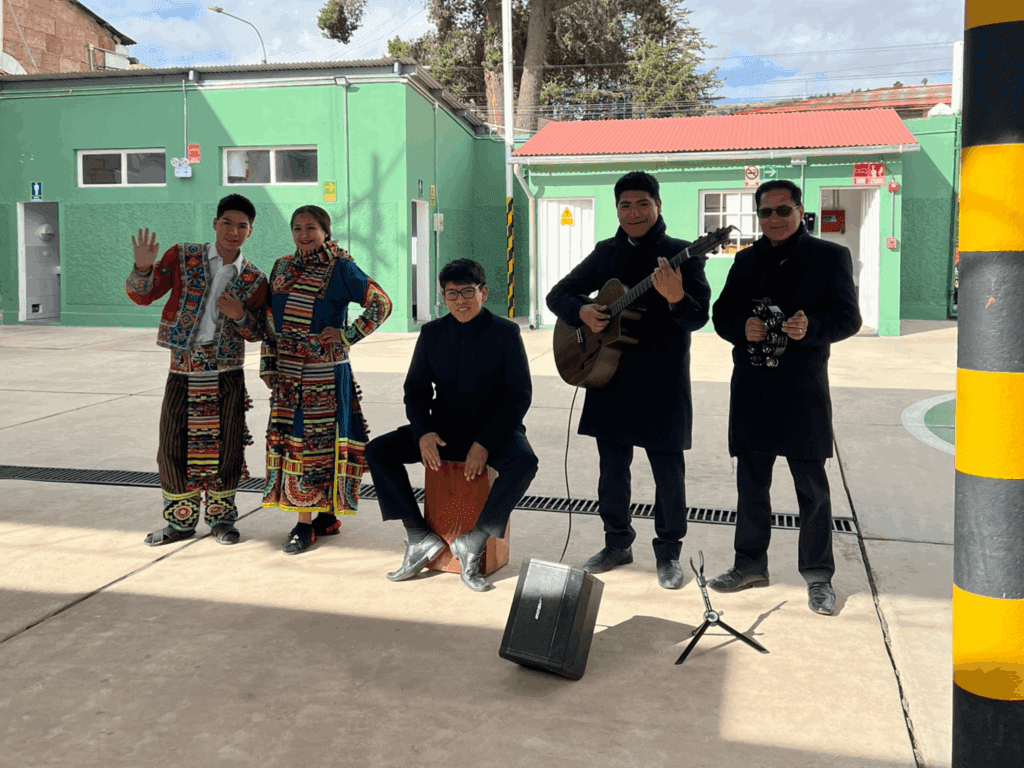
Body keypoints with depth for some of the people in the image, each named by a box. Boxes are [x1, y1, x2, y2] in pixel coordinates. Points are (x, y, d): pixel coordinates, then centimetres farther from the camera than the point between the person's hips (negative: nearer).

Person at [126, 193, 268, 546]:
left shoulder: (253, 279, 3)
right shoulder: (183, 256, 1)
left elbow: (258, 333, 8)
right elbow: (141, 295, -1)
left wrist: (240, 316, -13)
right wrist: (143, 267, -21)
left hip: (226, 374, 0)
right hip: (183, 370, 0)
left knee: (225, 446, 5)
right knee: (175, 446, 4)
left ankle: (221, 516, 24)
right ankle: (181, 520, 22)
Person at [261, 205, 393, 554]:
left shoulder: (340, 268, -5)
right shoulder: (282, 267, 12)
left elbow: (381, 303, -8)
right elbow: (270, 320, 15)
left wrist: (348, 335, -11)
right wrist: (268, 364, 10)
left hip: (326, 372, -5)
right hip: (288, 372, 6)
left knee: (318, 442, -2)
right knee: (289, 439, 5)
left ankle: (306, 523, 8)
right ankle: (325, 517, 16)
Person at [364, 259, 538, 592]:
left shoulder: (505, 333, -6)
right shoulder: (432, 333, 4)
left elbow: (519, 395, -9)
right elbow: (416, 389, 8)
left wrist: (485, 443, -21)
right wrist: (423, 433, -14)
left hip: (494, 428, -3)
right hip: (443, 428, 4)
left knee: (524, 462, -36)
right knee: (377, 451, -15)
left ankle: (473, 541, -21)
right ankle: (421, 538, -13)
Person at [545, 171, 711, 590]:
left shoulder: (682, 254, -4)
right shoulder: (606, 253, 10)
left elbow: (698, 317, -13)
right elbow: (558, 294, 14)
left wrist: (676, 298, -35)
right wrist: (581, 311, -8)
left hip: (662, 380, -4)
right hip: (609, 374, 4)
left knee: (668, 472, 1)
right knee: (612, 467, 12)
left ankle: (668, 553, 17)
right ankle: (617, 544, 28)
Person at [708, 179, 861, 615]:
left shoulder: (830, 256, 2)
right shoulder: (746, 261, 14)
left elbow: (849, 318, -4)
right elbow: (721, 314, 12)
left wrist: (810, 327, -23)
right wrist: (742, 328, -10)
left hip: (803, 389, -4)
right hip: (751, 387, 4)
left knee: (812, 488, 0)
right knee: (751, 482, 12)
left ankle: (818, 576, 11)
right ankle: (751, 564, 25)